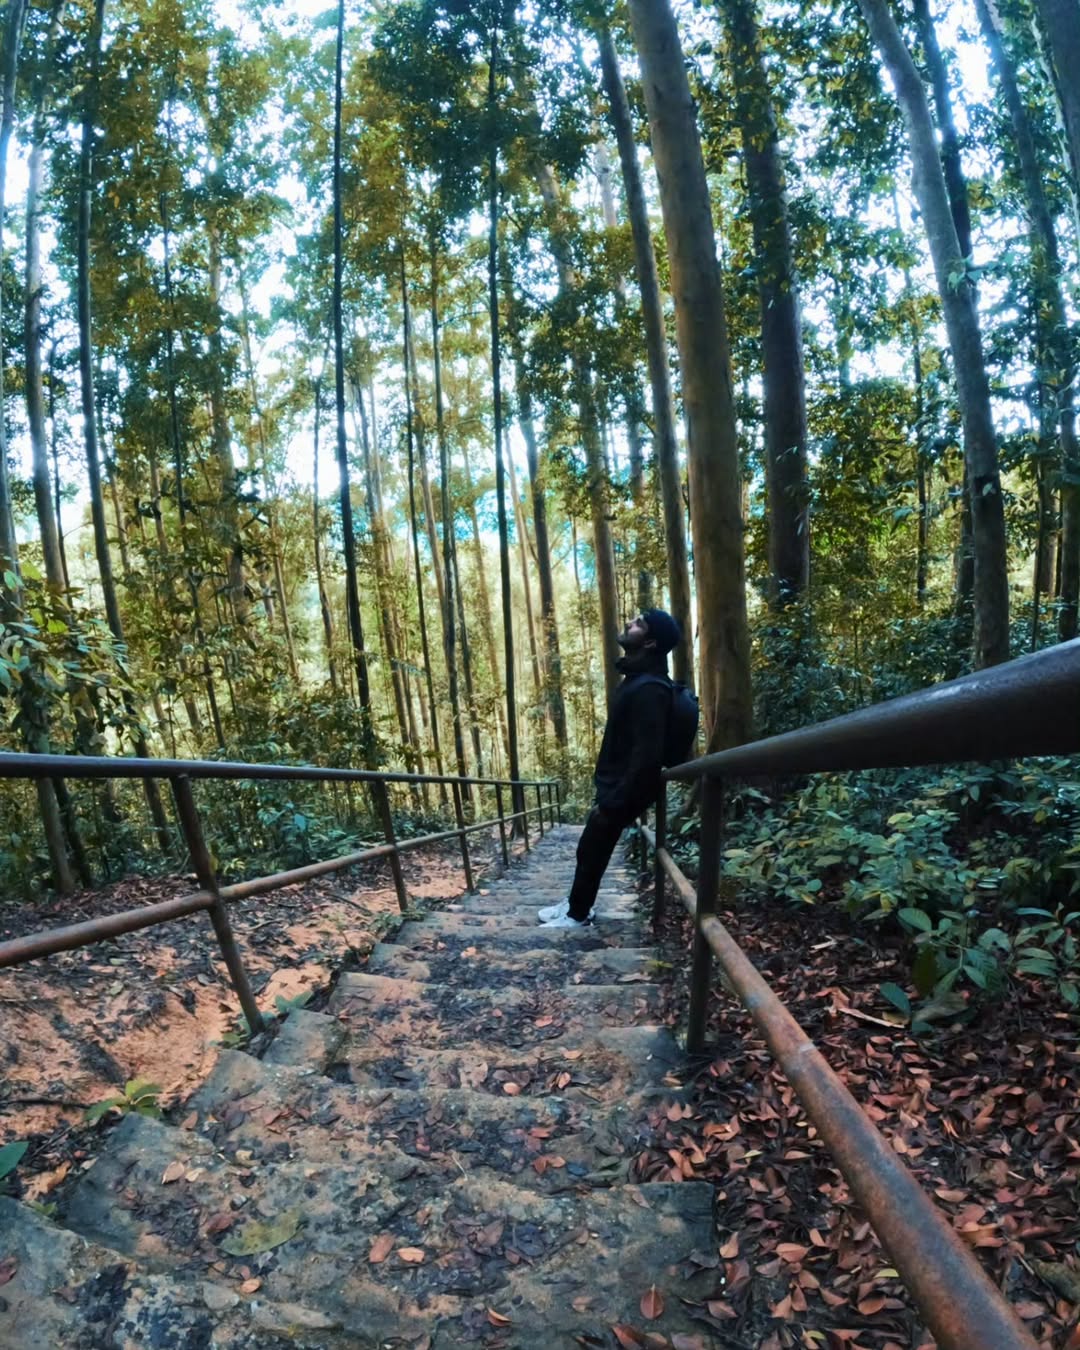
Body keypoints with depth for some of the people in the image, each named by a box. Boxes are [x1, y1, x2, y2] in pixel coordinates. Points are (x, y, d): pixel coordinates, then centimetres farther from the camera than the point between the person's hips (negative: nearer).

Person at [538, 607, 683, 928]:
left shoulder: (649, 689, -25)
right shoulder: (637, 680, 8)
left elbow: (647, 755, -29)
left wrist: (614, 803, -25)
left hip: (621, 792, -9)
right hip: (613, 785, 9)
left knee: (592, 851, 6)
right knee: (588, 848, 19)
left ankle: (578, 914, 23)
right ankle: (575, 903, 36)